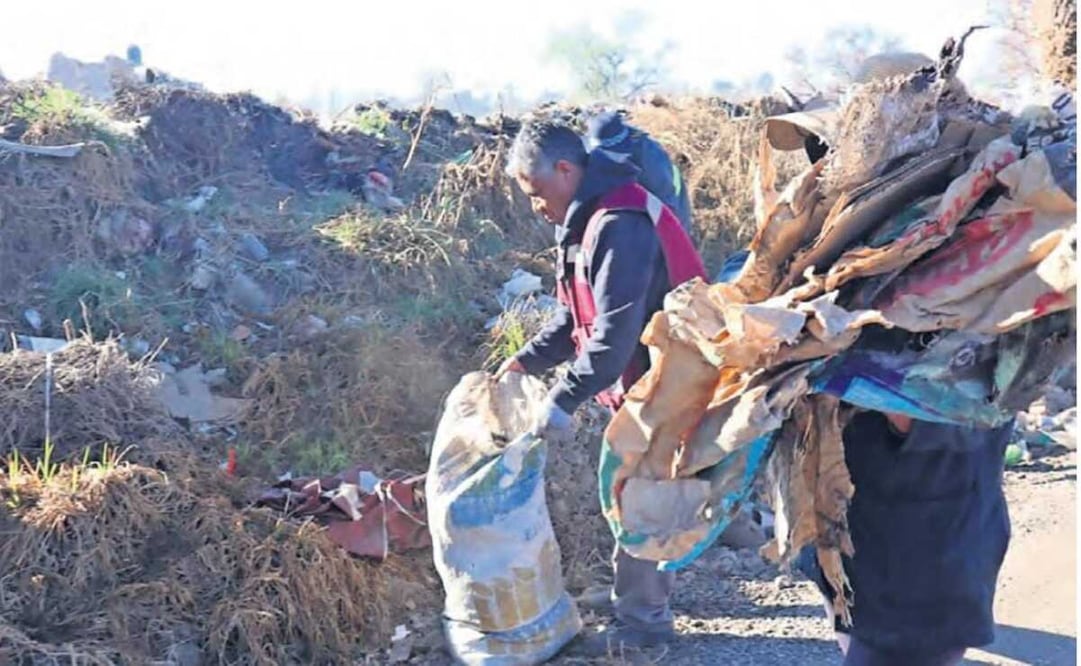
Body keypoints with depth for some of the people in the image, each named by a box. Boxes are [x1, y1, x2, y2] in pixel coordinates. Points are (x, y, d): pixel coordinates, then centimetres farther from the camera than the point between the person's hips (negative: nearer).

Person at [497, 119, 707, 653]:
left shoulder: (619, 226, -26)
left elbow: (616, 330, -31)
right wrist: (528, 360, 4)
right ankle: (649, 592, 36)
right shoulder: (587, 220, 9)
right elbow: (578, 312, 14)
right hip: (644, 380, 10)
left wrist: (563, 400, -30)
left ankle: (641, 620, 13)